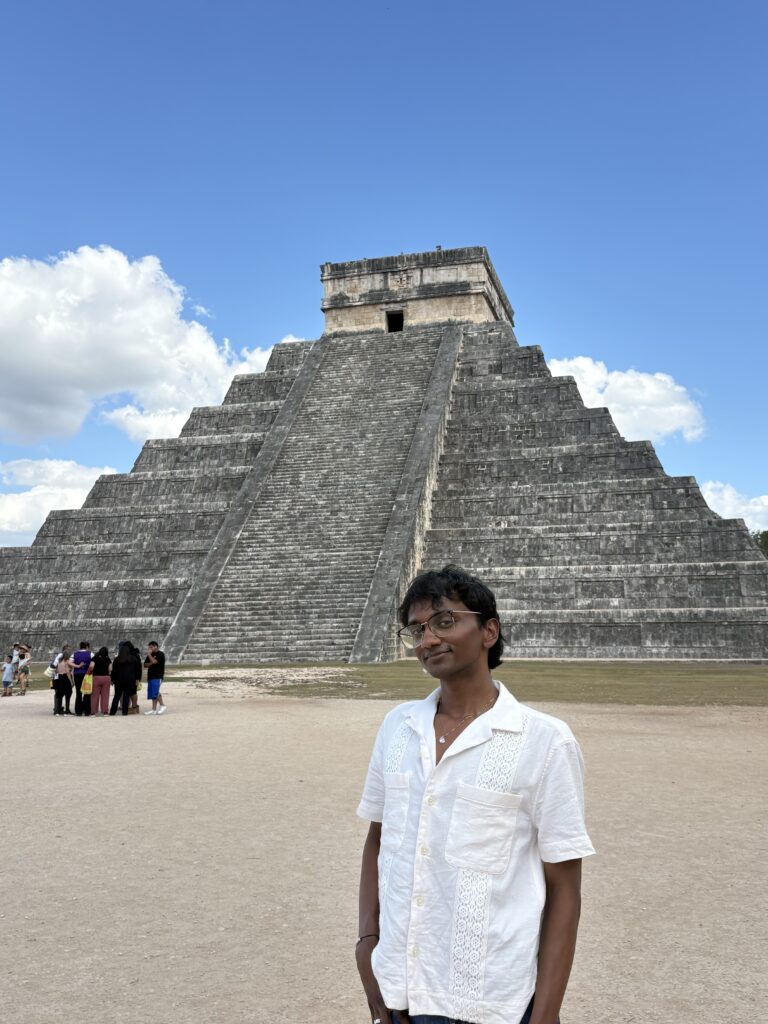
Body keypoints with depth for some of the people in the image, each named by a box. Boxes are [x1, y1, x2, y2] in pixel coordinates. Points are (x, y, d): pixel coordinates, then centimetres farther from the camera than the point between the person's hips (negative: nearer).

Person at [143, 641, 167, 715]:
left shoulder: (160, 654, -5)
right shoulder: (150, 655, 18)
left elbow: (154, 661, -19)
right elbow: (145, 665, 13)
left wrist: (149, 654, -7)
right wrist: (151, 663, -7)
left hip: (157, 676, -8)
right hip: (150, 676, 8)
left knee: (155, 692, -17)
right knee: (153, 693, 7)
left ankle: (163, 706, -6)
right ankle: (154, 709, 8)